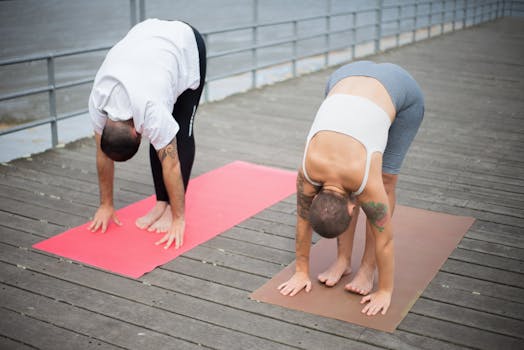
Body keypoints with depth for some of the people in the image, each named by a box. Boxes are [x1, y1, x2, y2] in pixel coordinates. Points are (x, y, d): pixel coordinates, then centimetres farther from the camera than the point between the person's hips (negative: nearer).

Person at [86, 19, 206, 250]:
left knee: (181, 134, -9)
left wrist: (178, 219, -25)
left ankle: (173, 209, 0)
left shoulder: (152, 110, -39)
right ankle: (162, 203, 8)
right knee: (159, 140, -3)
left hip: (187, 44, -5)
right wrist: (106, 205, -1)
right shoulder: (98, 104, -22)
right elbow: (103, 155, -8)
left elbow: (171, 165, -31)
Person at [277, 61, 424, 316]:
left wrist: (385, 291, -9)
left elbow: (384, 238, -18)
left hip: (401, 89, -3)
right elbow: (303, 220, -5)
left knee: (385, 180, -8)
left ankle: (368, 266, 3)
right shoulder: (308, 172, -20)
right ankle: (343, 259, 8)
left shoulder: (366, 181, -30)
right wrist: (301, 272, 4)